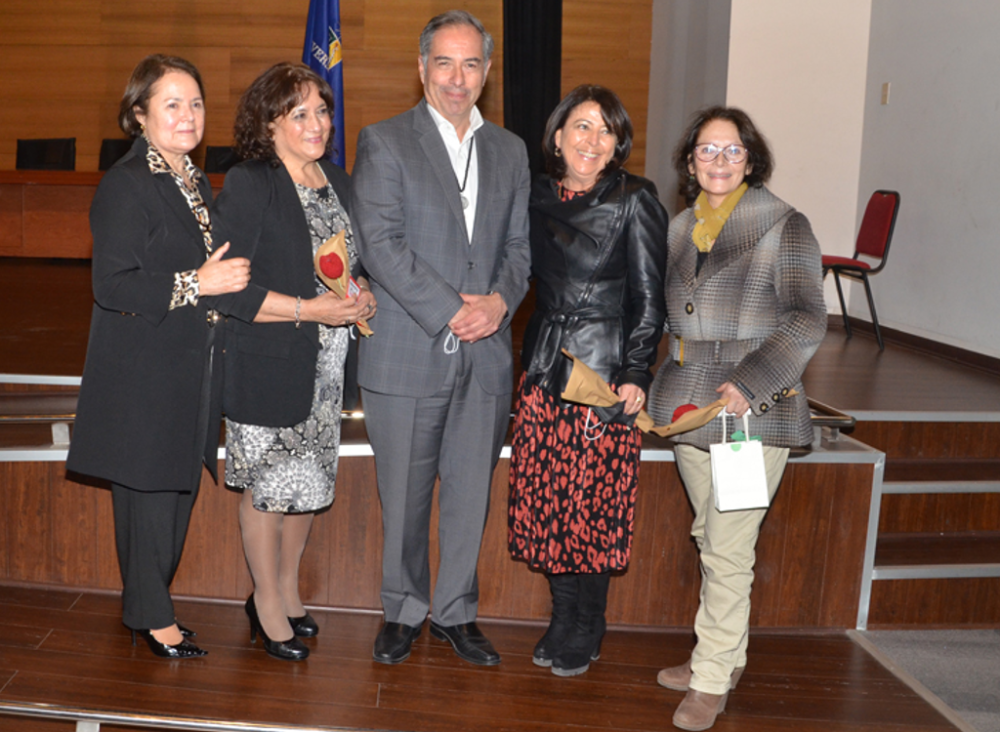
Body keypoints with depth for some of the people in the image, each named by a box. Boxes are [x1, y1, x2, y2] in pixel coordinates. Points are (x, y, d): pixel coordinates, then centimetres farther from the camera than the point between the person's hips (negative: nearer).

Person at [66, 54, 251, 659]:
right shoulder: (126, 185, -13)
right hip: (143, 373, -8)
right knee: (149, 489, 1)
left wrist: (226, 276, 7)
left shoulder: (197, 183, 13)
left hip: (190, 369, 8)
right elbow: (112, 285, -19)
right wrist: (196, 283, -20)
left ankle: (152, 602, 30)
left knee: (179, 486, 14)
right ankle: (150, 615, 17)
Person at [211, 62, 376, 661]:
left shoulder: (340, 184, 9)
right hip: (268, 367, -6)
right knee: (269, 487, 5)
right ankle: (266, 600, 25)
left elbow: (357, 262, 21)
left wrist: (362, 296, 0)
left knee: (310, 482, 15)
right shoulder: (247, 186, -13)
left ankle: (289, 589, 34)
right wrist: (309, 310, -22)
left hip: (327, 368, 7)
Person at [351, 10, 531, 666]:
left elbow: (519, 244, 13)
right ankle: (404, 612, 26)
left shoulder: (510, 151, 13)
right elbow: (381, 243, -11)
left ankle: (457, 613, 28)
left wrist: (500, 300, -8)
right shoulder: (384, 142, -1)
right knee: (404, 496, 7)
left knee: (470, 494, 11)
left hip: (486, 357, 4)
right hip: (407, 356, -3)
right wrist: (451, 310, -16)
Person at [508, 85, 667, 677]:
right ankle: (563, 617, 25)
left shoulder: (635, 200, -5)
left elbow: (648, 298, -7)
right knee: (545, 498, 7)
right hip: (545, 362, 5)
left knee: (594, 500, 0)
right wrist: (534, 354, 9)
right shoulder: (540, 197, 9)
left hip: (606, 365, -5)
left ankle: (586, 632, 19)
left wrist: (636, 374, -14)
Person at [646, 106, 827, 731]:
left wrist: (748, 384, -19)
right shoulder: (680, 228, 12)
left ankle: (712, 681, 10)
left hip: (755, 409, -6)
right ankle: (727, 655, 31)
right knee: (710, 538, 15)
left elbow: (807, 321, -11)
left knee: (728, 550, -3)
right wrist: (655, 383, 11)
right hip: (690, 406, 6)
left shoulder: (785, 226, -5)